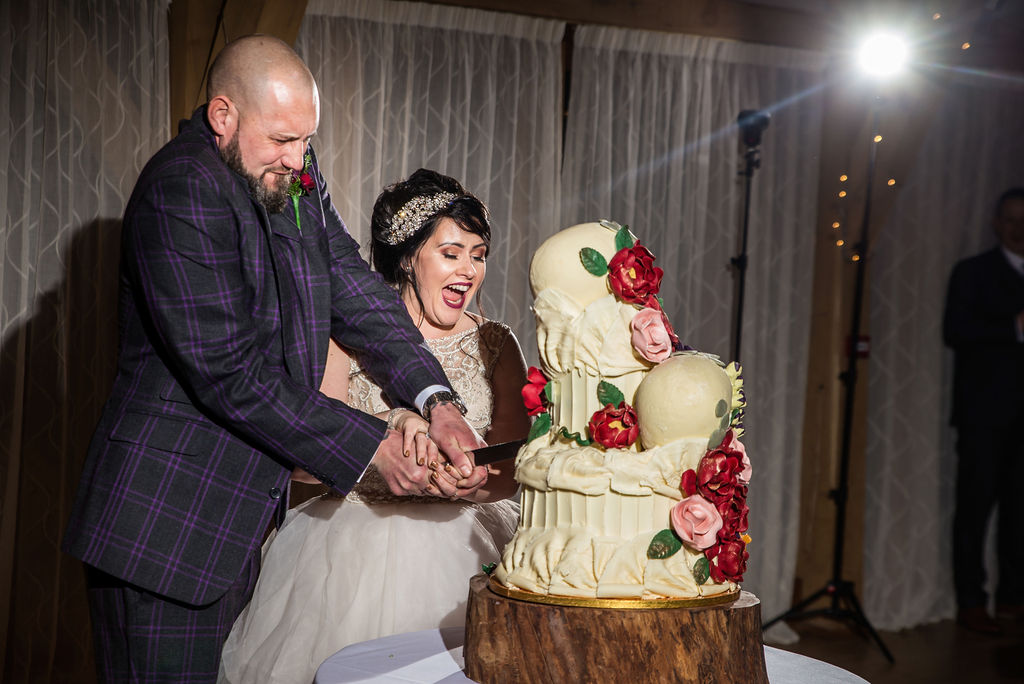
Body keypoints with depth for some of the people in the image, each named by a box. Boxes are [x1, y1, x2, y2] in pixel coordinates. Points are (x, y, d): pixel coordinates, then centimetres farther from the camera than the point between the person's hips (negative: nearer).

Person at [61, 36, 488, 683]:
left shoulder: (295, 176, 8)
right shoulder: (181, 192, -19)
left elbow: (354, 290, 7)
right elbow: (230, 376, -22)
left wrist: (437, 400, -8)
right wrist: (370, 447, -18)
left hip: (248, 513, 8)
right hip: (167, 526, -8)